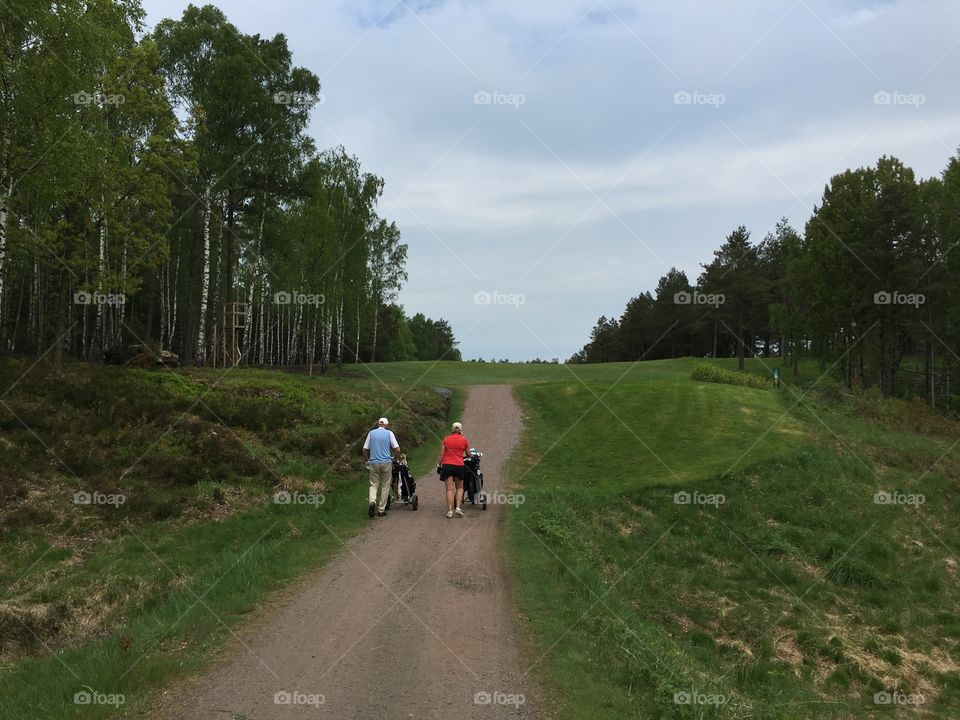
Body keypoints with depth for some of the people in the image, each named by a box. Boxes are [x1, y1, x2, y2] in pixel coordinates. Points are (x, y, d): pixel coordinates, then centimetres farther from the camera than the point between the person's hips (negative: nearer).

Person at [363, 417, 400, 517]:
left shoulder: (371, 433, 6)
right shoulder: (389, 433, 0)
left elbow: (365, 450, 4)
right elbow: (397, 449, -7)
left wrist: (367, 461, 18)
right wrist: (394, 459, 9)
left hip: (374, 463, 1)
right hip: (386, 462, -1)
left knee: (373, 485, 10)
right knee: (385, 486, 10)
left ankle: (372, 502, -18)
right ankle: (381, 510, 10)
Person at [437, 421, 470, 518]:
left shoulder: (446, 439, 7)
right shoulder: (463, 440, 5)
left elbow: (441, 454, 1)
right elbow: (468, 455, 12)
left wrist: (439, 464, 9)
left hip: (447, 465, 1)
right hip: (459, 465, -1)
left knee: (449, 489, 0)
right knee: (460, 487, 15)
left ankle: (450, 511, -5)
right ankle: (458, 508, 0)